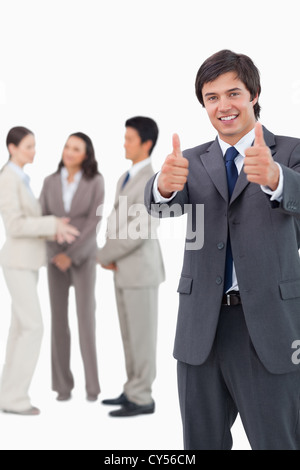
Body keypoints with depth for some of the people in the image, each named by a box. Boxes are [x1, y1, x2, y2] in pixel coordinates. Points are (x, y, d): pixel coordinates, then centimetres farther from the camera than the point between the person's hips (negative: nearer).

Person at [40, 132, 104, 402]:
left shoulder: (96, 182, -6)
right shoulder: (50, 182, 3)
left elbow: (94, 222, -13)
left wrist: (71, 255, -18)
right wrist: (55, 255, -15)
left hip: (84, 256, -2)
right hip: (56, 257, 2)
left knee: (86, 318, -7)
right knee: (59, 318, 0)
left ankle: (92, 384, 3)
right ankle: (63, 385, 8)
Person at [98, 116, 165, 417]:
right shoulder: (126, 178, 14)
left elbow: (140, 230, -24)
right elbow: (116, 223, 15)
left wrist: (104, 256, -13)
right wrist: (112, 258, -3)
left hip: (141, 268, -9)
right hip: (125, 269, 9)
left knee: (142, 335, -2)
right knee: (130, 334, 14)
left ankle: (141, 398, 6)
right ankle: (135, 390, 24)